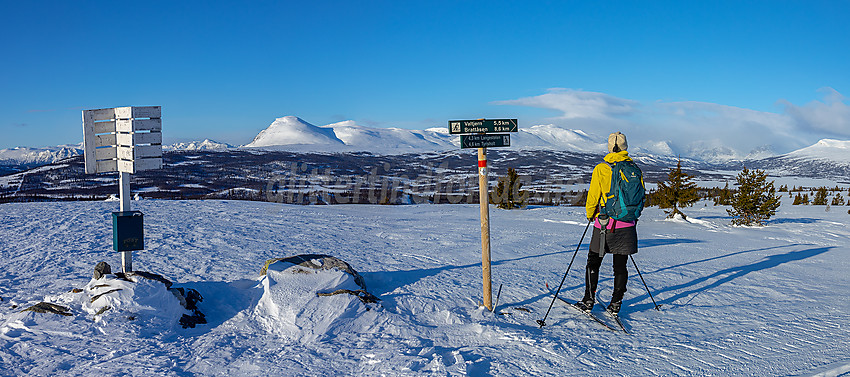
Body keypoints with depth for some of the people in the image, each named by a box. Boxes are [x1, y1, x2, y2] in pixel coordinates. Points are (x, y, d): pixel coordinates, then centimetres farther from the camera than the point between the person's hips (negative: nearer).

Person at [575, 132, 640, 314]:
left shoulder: (601, 168, -8)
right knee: (620, 265, 9)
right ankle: (616, 303, 12)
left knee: (593, 262, 9)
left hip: (604, 224, -3)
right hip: (626, 224, 3)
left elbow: (593, 195, -6)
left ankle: (589, 300, 9)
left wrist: (590, 214, 12)